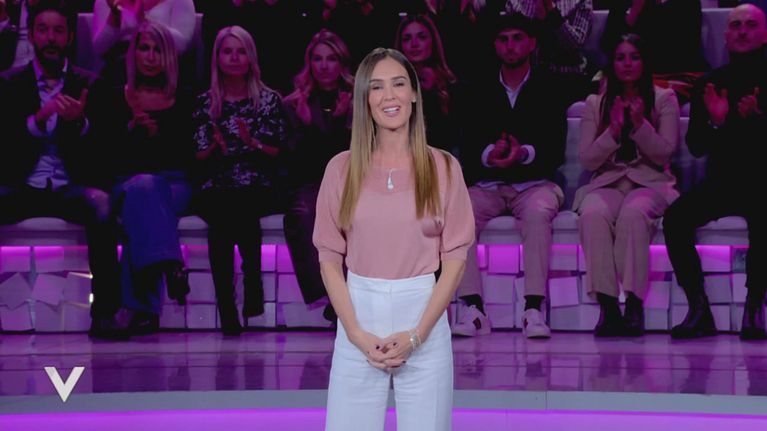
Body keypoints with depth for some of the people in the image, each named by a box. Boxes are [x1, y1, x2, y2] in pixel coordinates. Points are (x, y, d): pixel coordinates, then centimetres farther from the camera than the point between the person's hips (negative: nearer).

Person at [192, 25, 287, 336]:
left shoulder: (269, 99, 11)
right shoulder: (205, 102, 14)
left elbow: (278, 153, 9)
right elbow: (200, 157, 12)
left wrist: (254, 144, -9)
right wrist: (216, 148, -9)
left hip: (259, 189, -1)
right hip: (218, 189, 1)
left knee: (239, 207, -34)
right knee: (221, 210, -34)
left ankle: (228, 309, -23)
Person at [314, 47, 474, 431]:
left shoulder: (443, 168, 1)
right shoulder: (342, 168, 3)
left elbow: (455, 259, 0)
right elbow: (329, 258, 3)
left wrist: (416, 334, -9)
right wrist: (357, 333, -8)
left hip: (423, 317, -1)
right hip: (358, 317, 1)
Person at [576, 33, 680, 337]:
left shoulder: (664, 99, 9)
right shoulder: (595, 104, 14)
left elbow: (664, 153, 1)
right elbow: (587, 160, 7)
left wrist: (639, 124, -15)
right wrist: (614, 130, -9)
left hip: (650, 183, -2)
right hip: (606, 183, 2)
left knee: (634, 212, -39)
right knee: (593, 213, -36)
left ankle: (634, 304, -38)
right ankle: (607, 305, -38)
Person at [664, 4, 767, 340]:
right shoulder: (711, 84, 10)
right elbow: (696, 146, 6)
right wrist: (716, 122, -13)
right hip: (722, 182, 3)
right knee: (676, 217, -24)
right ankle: (698, 309, -19)